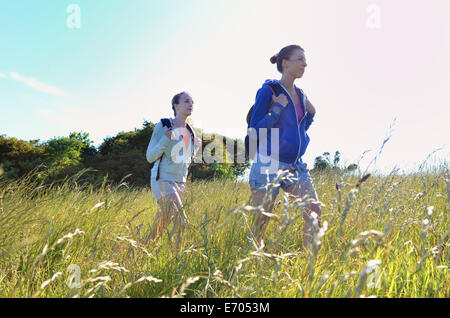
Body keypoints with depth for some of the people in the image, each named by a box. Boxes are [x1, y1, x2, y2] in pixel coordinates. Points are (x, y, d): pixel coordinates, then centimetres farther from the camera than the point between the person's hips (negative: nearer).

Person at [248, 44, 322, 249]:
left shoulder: (300, 95, 14)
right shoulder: (268, 91, -7)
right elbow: (255, 130, -11)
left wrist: (311, 114, 6)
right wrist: (278, 107, -16)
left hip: (295, 166, 7)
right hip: (269, 164, -6)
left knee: (314, 212, -5)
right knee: (260, 222, 1)